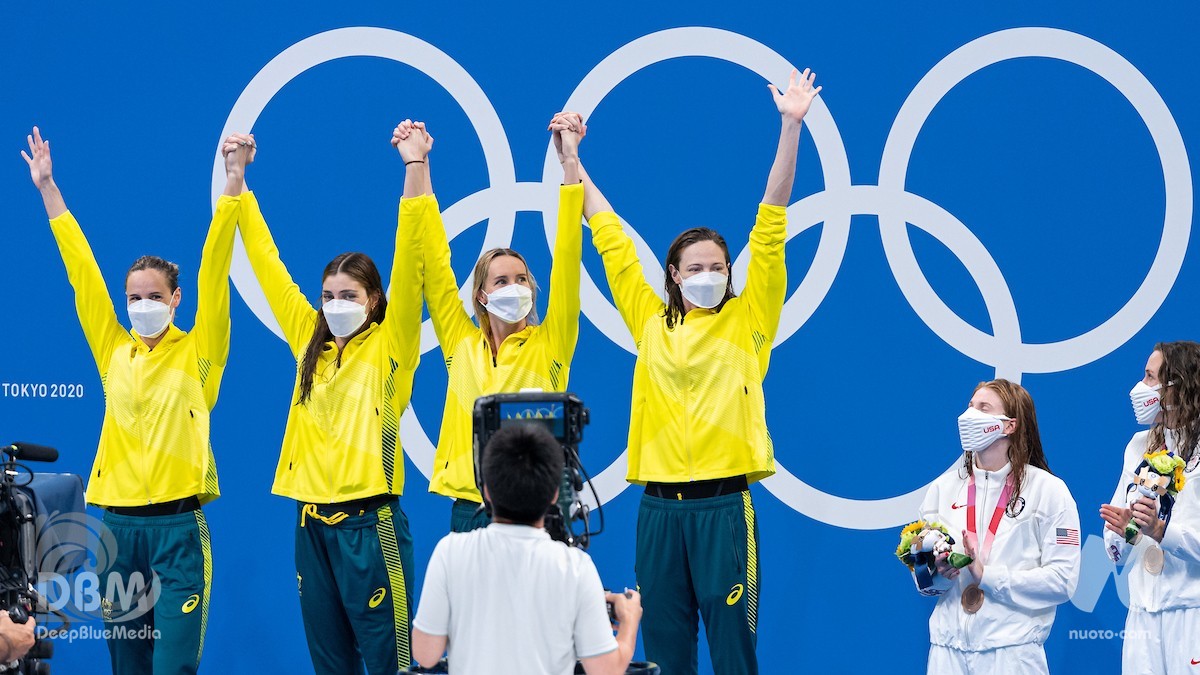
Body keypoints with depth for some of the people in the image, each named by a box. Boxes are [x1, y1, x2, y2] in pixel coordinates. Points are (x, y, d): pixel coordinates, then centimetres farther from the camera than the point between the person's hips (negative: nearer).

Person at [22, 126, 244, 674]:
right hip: (117, 522, 4)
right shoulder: (114, 351, 10)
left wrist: (233, 181, -11)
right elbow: (82, 271, 11)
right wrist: (47, 188, 13)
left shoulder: (197, 351, 2)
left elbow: (213, 270, -5)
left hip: (178, 525, -4)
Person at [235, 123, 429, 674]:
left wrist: (415, 167, -21)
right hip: (312, 519, 5)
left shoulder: (389, 346, -3)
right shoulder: (310, 344, 10)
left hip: (369, 521, -5)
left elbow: (409, 261, -13)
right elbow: (268, 264, 14)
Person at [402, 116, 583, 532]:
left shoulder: (549, 344, 3)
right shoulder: (461, 343, 8)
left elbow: (567, 259, -3)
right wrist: (418, 168, 2)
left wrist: (570, 163, -9)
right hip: (468, 510, 2)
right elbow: (435, 262, 6)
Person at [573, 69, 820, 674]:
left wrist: (790, 128, -7)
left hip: (723, 503, -2)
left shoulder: (747, 319, 4)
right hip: (659, 504, 3)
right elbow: (610, 238, 15)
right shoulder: (651, 322, 10)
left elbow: (770, 227, -2)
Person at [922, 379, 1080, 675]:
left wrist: (987, 575, -17)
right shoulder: (944, 486, 10)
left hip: (1012, 649, -3)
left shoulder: (1048, 490, -2)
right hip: (948, 647, 3)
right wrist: (938, 574, -11)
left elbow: (1061, 581, -9)